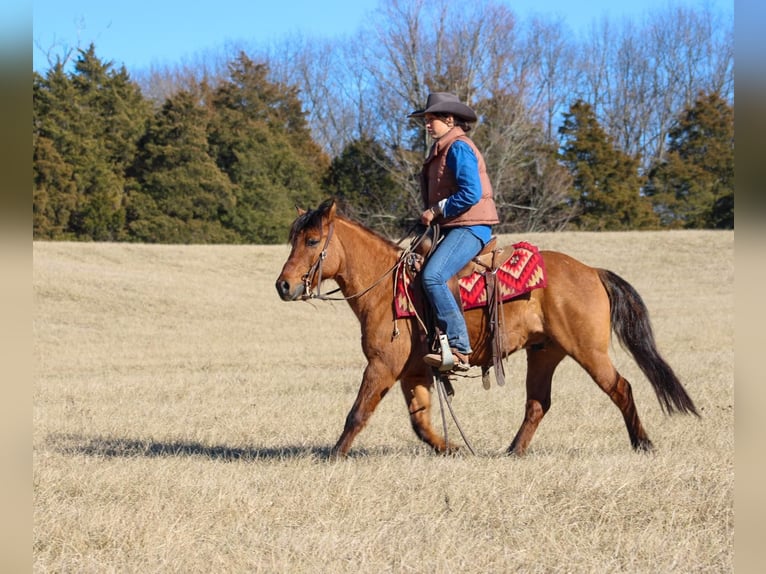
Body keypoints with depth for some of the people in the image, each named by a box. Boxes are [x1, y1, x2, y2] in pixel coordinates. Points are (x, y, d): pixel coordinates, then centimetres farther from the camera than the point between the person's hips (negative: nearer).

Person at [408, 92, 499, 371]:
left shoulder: (458, 147, -11)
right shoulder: (443, 149, 21)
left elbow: (471, 194, -21)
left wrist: (437, 210, -14)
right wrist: (434, 214, 12)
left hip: (470, 227, -11)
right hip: (455, 228, 11)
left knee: (432, 276, -28)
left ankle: (459, 349, -32)